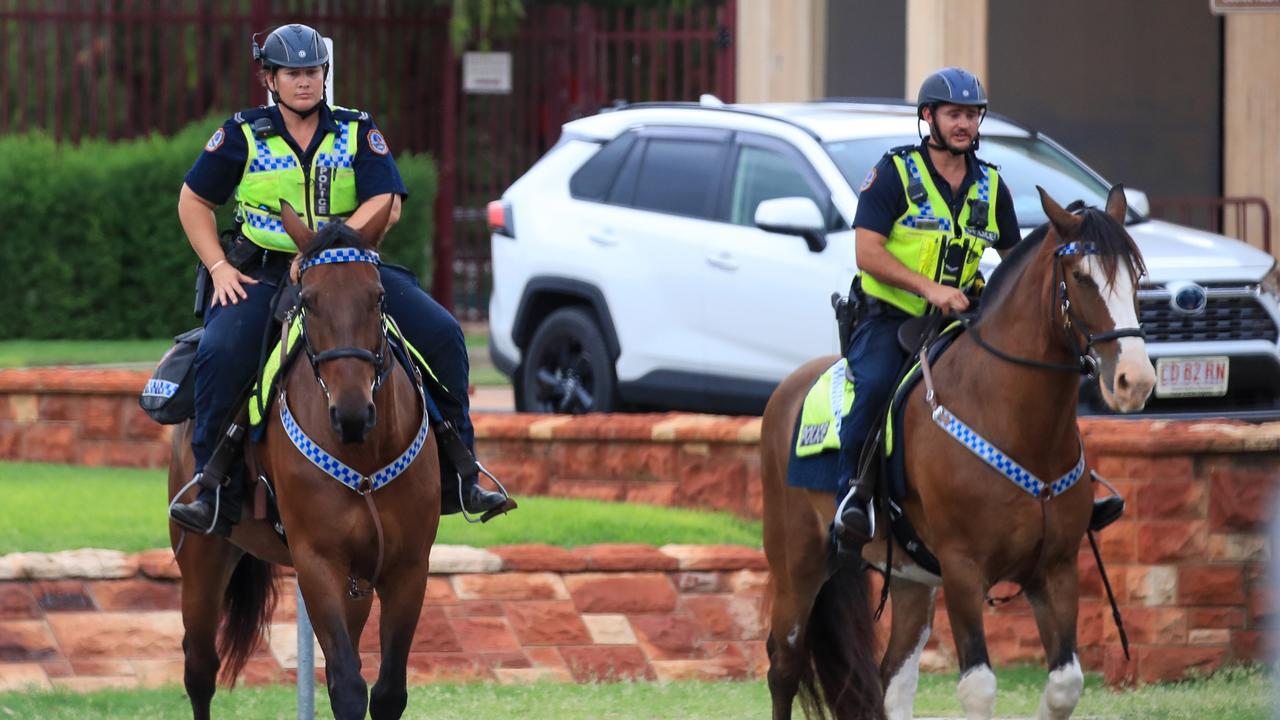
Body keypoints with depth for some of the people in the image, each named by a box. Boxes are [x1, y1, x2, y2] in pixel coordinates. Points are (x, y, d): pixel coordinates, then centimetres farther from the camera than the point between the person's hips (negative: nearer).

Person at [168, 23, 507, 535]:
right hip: (261, 275, -2)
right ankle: (212, 489, -19)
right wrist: (219, 267, -5)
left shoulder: (358, 132, 3)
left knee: (442, 335, -14)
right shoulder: (243, 134, 2)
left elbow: (386, 205, -8)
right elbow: (194, 203, 9)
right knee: (220, 353, -31)